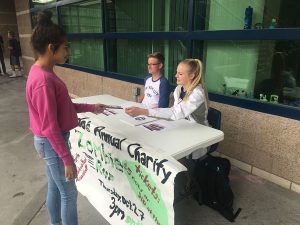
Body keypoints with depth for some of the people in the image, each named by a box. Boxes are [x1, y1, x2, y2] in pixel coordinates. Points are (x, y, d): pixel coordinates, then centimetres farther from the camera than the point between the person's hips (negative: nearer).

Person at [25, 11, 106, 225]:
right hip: (52, 143, -9)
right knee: (69, 194, 8)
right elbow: (50, 127, -25)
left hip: (49, 142, 10)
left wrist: (90, 107, 13)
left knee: (55, 188, 24)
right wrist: (67, 159, -19)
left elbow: (62, 106, 13)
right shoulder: (42, 80, -26)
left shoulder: (43, 72, 4)